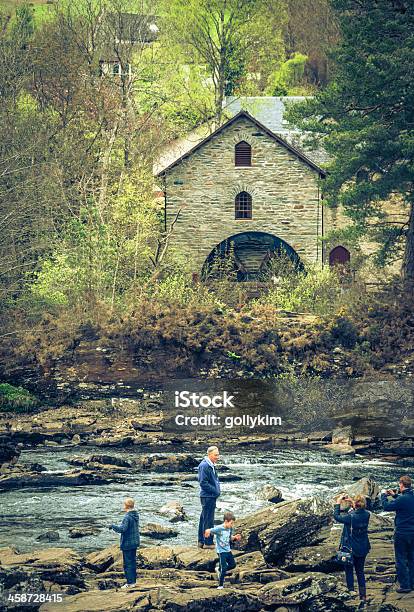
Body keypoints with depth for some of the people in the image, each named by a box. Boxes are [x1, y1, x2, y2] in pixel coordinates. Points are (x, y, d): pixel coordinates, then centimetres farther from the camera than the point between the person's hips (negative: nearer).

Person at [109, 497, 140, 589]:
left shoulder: (127, 517, -22)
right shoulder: (136, 516, 6)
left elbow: (122, 529, -29)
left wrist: (113, 526, -14)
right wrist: (119, 526, 20)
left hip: (127, 544, -9)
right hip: (135, 543, 9)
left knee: (128, 563, -2)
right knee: (133, 562, 17)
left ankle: (130, 582, 0)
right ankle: (133, 581, 23)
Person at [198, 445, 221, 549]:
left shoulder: (211, 466, 14)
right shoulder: (204, 466, -18)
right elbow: (203, 483, -21)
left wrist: (217, 490, 11)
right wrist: (215, 490, -16)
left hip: (211, 497, 10)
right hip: (208, 497, -10)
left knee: (204, 519, 15)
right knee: (208, 520, -6)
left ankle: (201, 541, 22)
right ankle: (208, 542, -2)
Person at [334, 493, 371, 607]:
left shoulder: (350, 517, -25)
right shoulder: (366, 515, -9)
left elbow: (337, 516, -9)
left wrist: (338, 503, 1)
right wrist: (351, 502, 15)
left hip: (350, 549, -5)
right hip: (363, 549, 5)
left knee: (349, 572, 8)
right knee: (360, 572, 16)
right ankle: (363, 597, 18)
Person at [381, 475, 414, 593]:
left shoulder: (402, 499, -21)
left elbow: (386, 507, -13)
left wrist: (384, 495, 3)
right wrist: (394, 495, 26)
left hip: (402, 533, -7)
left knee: (401, 560, 1)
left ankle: (404, 585, 1)